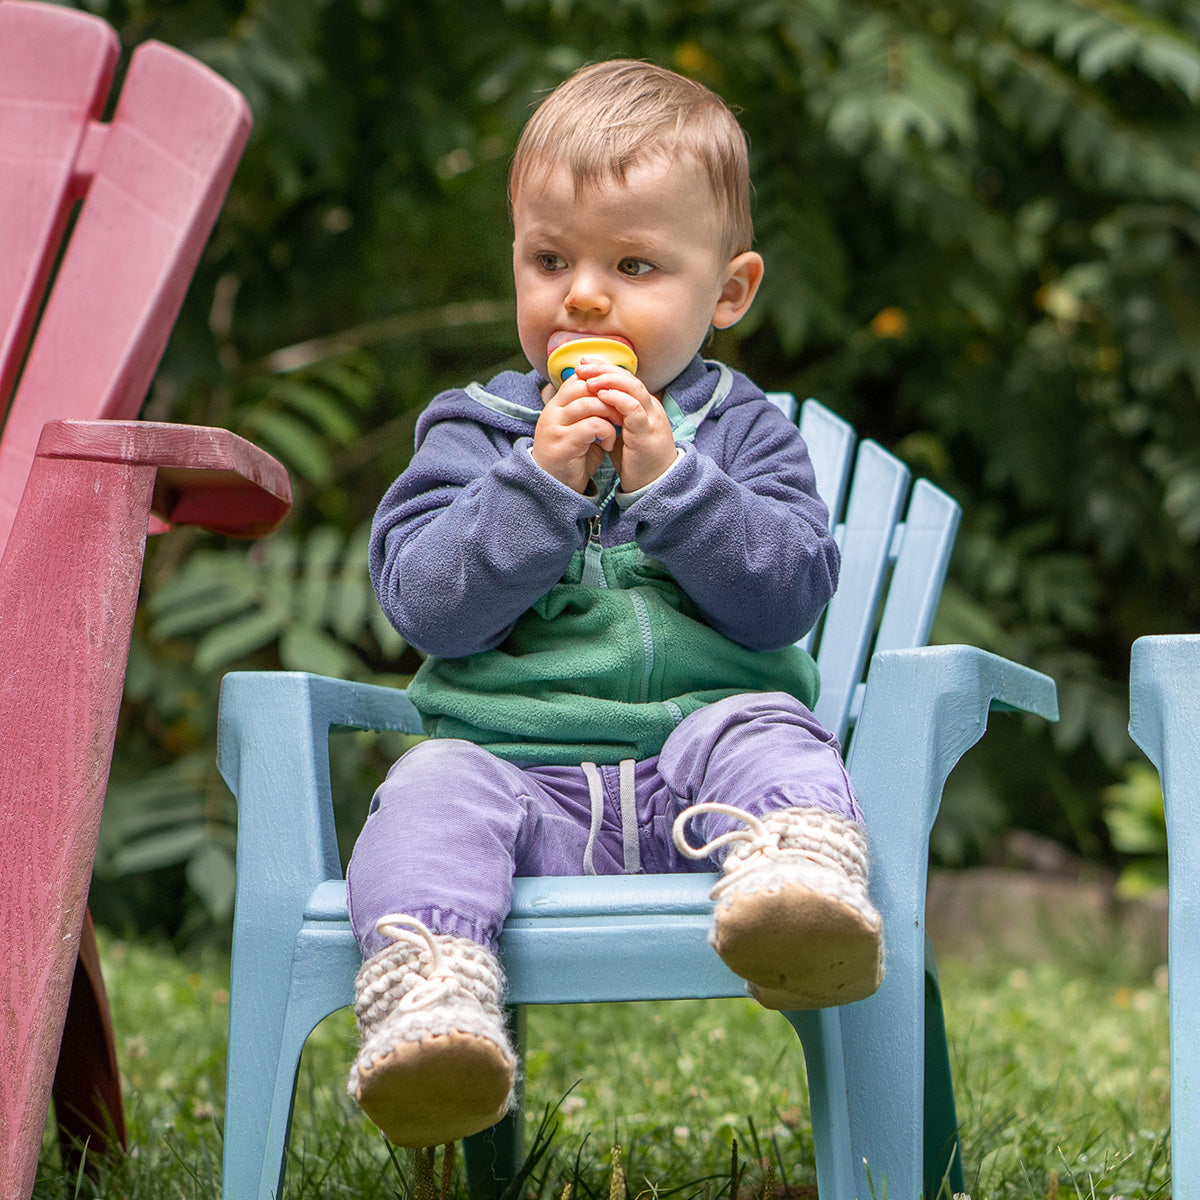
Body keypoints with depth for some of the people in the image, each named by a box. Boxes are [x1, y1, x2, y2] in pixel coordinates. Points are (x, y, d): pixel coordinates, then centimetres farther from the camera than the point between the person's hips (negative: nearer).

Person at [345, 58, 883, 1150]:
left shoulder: (743, 429, 13)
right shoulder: (475, 430, 13)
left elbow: (789, 595, -2)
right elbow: (423, 603, -2)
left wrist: (670, 479, -12)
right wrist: (539, 482, -13)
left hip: (692, 750, 0)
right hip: (518, 764, 0)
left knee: (766, 737, -31)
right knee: (435, 792, -30)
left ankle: (799, 879, -58)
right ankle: (432, 1001, -51)